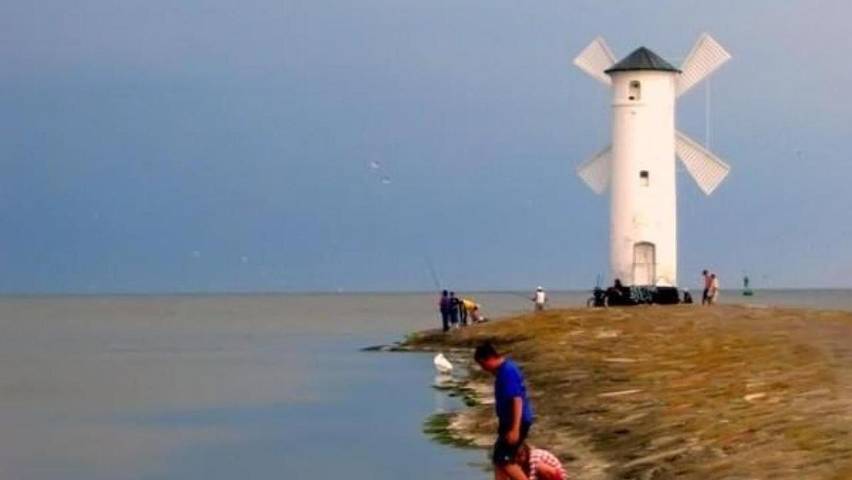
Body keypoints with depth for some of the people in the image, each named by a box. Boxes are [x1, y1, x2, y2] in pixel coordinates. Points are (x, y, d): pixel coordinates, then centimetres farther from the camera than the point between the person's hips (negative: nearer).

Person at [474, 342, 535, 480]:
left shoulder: (508, 372, -21)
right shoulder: (504, 370, 11)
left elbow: (517, 400, -26)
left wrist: (515, 429, -28)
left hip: (516, 422, -10)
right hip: (509, 422, 10)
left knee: (504, 459, -9)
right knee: (499, 458, 13)